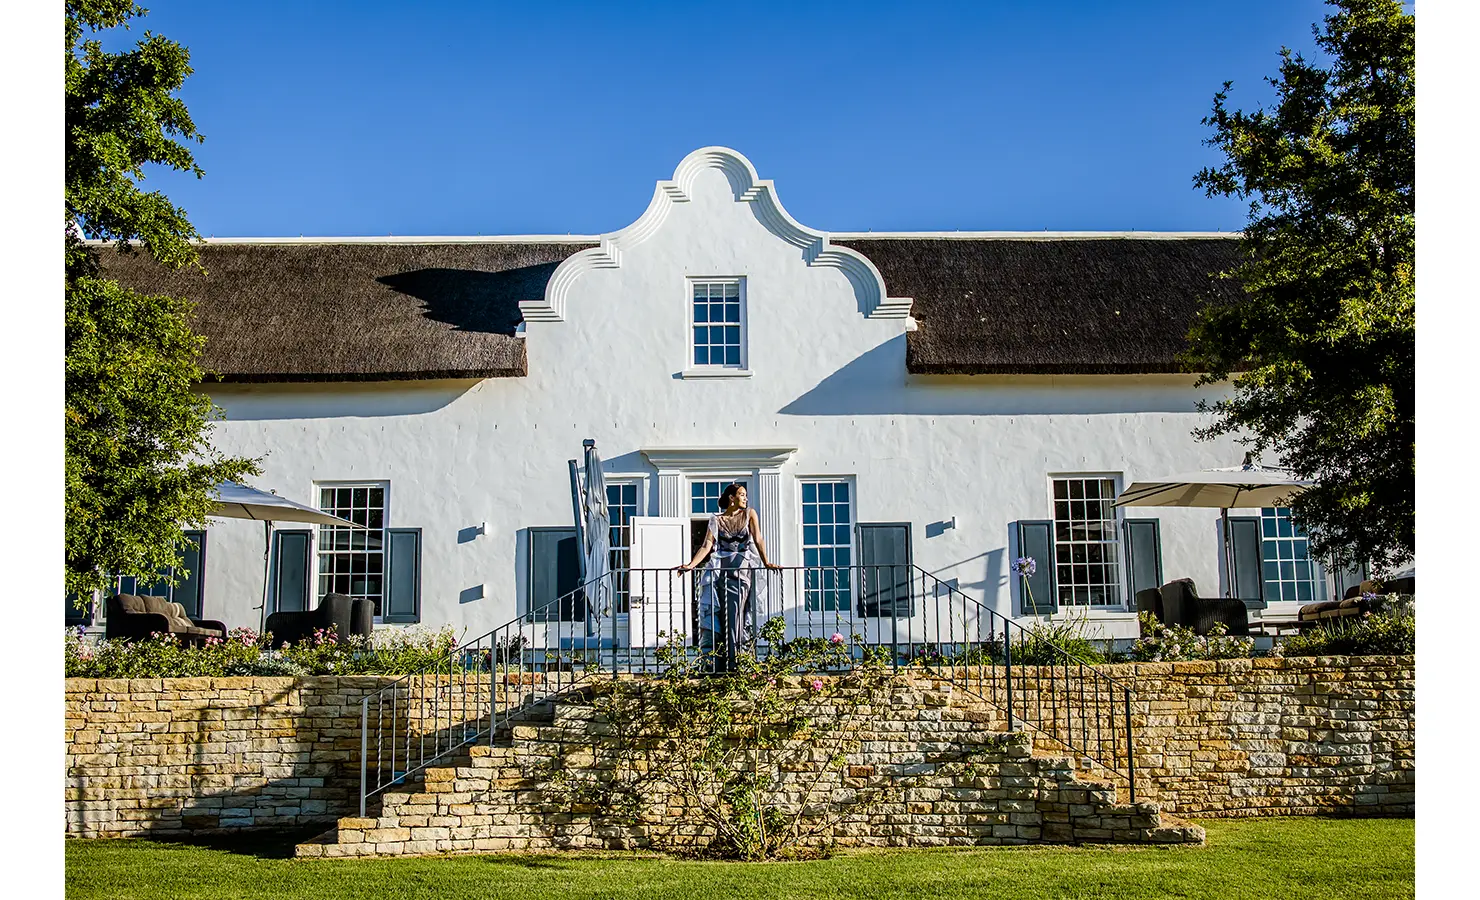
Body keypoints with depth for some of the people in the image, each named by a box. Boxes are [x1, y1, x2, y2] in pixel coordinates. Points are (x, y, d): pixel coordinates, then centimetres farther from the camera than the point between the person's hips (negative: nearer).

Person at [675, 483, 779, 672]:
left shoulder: (749, 514, 12)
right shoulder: (716, 520, 11)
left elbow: (758, 540, 3)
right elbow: (707, 545, 3)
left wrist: (766, 562, -9)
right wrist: (691, 564, -11)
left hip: (742, 570, -1)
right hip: (719, 570, 1)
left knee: (735, 617, -9)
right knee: (717, 617, -6)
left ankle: (734, 666, -6)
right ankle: (719, 667, -4)